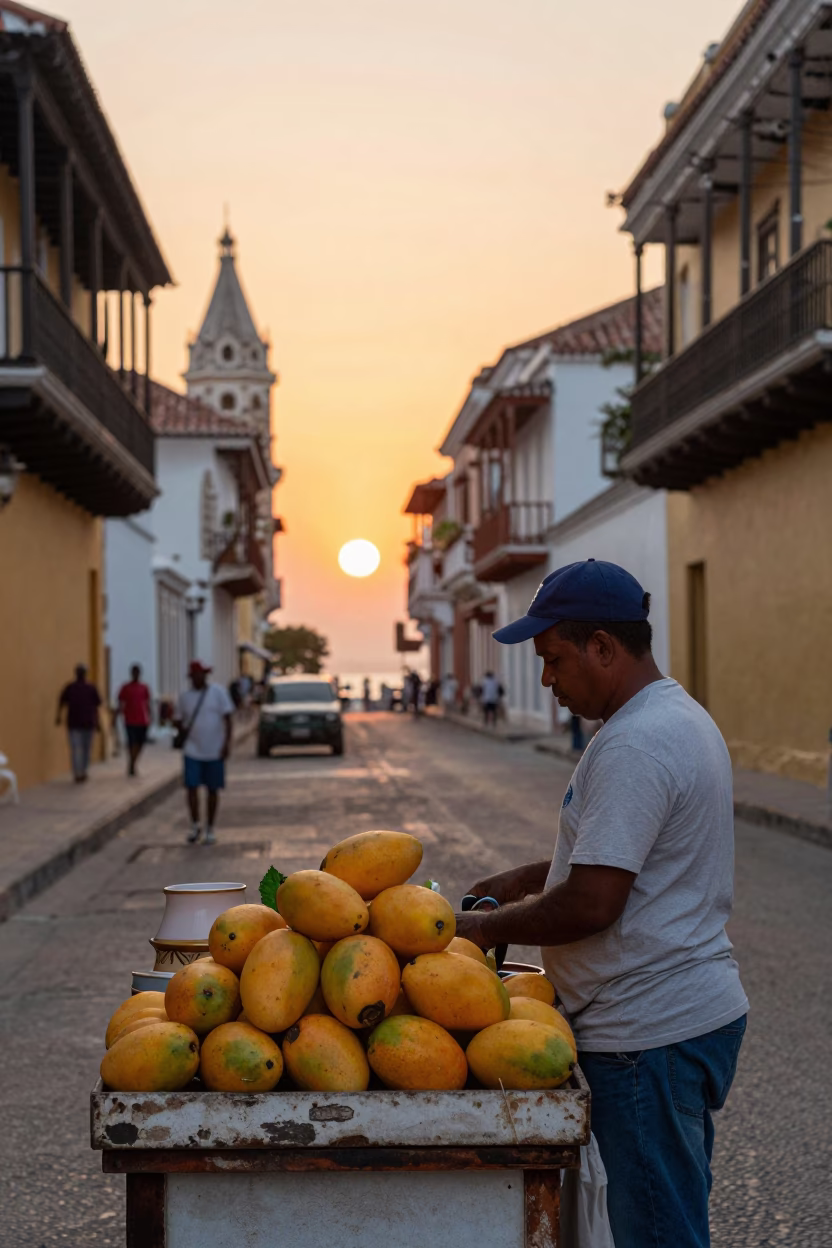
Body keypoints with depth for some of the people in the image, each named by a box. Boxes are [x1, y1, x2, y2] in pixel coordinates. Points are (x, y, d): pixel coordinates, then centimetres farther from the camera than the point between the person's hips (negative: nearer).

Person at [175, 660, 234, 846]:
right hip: (193, 751, 2)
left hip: (214, 751, -2)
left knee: (213, 790, 5)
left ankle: (210, 829, 16)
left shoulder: (218, 692, -1)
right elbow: (179, 720, 16)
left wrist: (227, 743, -10)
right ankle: (195, 825, 11)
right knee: (191, 788, -7)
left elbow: (228, 718, -3)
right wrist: (181, 728, -8)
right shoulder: (184, 696, 6)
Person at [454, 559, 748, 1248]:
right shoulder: (681, 716, 13)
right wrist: (535, 876, 15)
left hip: (649, 1033, -11)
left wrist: (487, 927, -9)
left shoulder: (636, 744, -21)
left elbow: (591, 904, -23)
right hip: (695, 1012, 11)